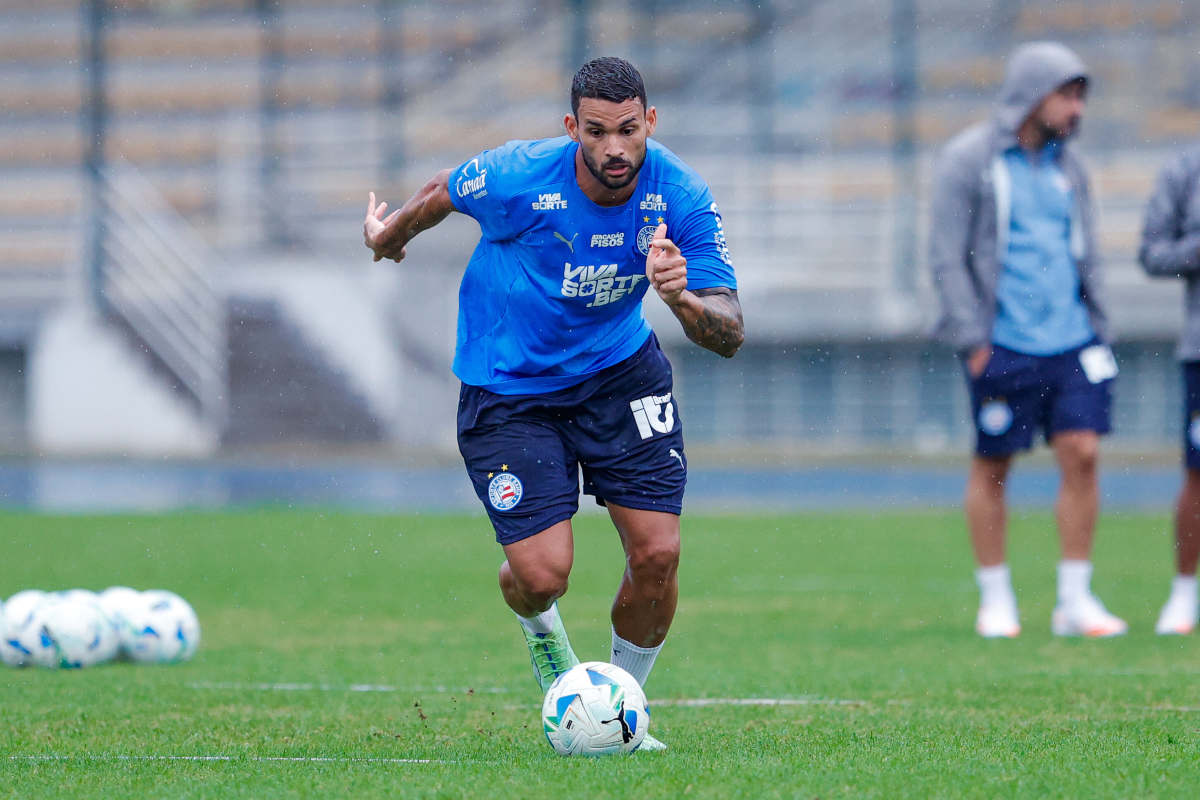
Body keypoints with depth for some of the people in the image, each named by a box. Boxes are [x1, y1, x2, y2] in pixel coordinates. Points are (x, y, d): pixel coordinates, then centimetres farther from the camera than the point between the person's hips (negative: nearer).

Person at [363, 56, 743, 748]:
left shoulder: (682, 197, -19)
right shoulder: (517, 178, -25)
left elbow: (730, 335, -19)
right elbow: (444, 194, 0)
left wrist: (683, 299, -42)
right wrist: (391, 234, 20)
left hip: (620, 371, 2)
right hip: (509, 389, -2)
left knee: (657, 554, -10)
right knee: (543, 575, -13)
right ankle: (541, 629, 29)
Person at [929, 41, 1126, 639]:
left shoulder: (1066, 165, 14)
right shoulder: (968, 161, -4)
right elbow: (947, 258, -7)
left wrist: (1097, 331, 16)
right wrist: (973, 340, -12)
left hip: (1070, 343, 5)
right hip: (1003, 345, -5)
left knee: (1082, 454, -4)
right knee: (992, 468, 2)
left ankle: (1075, 600, 2)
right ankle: (995, 600, 13)